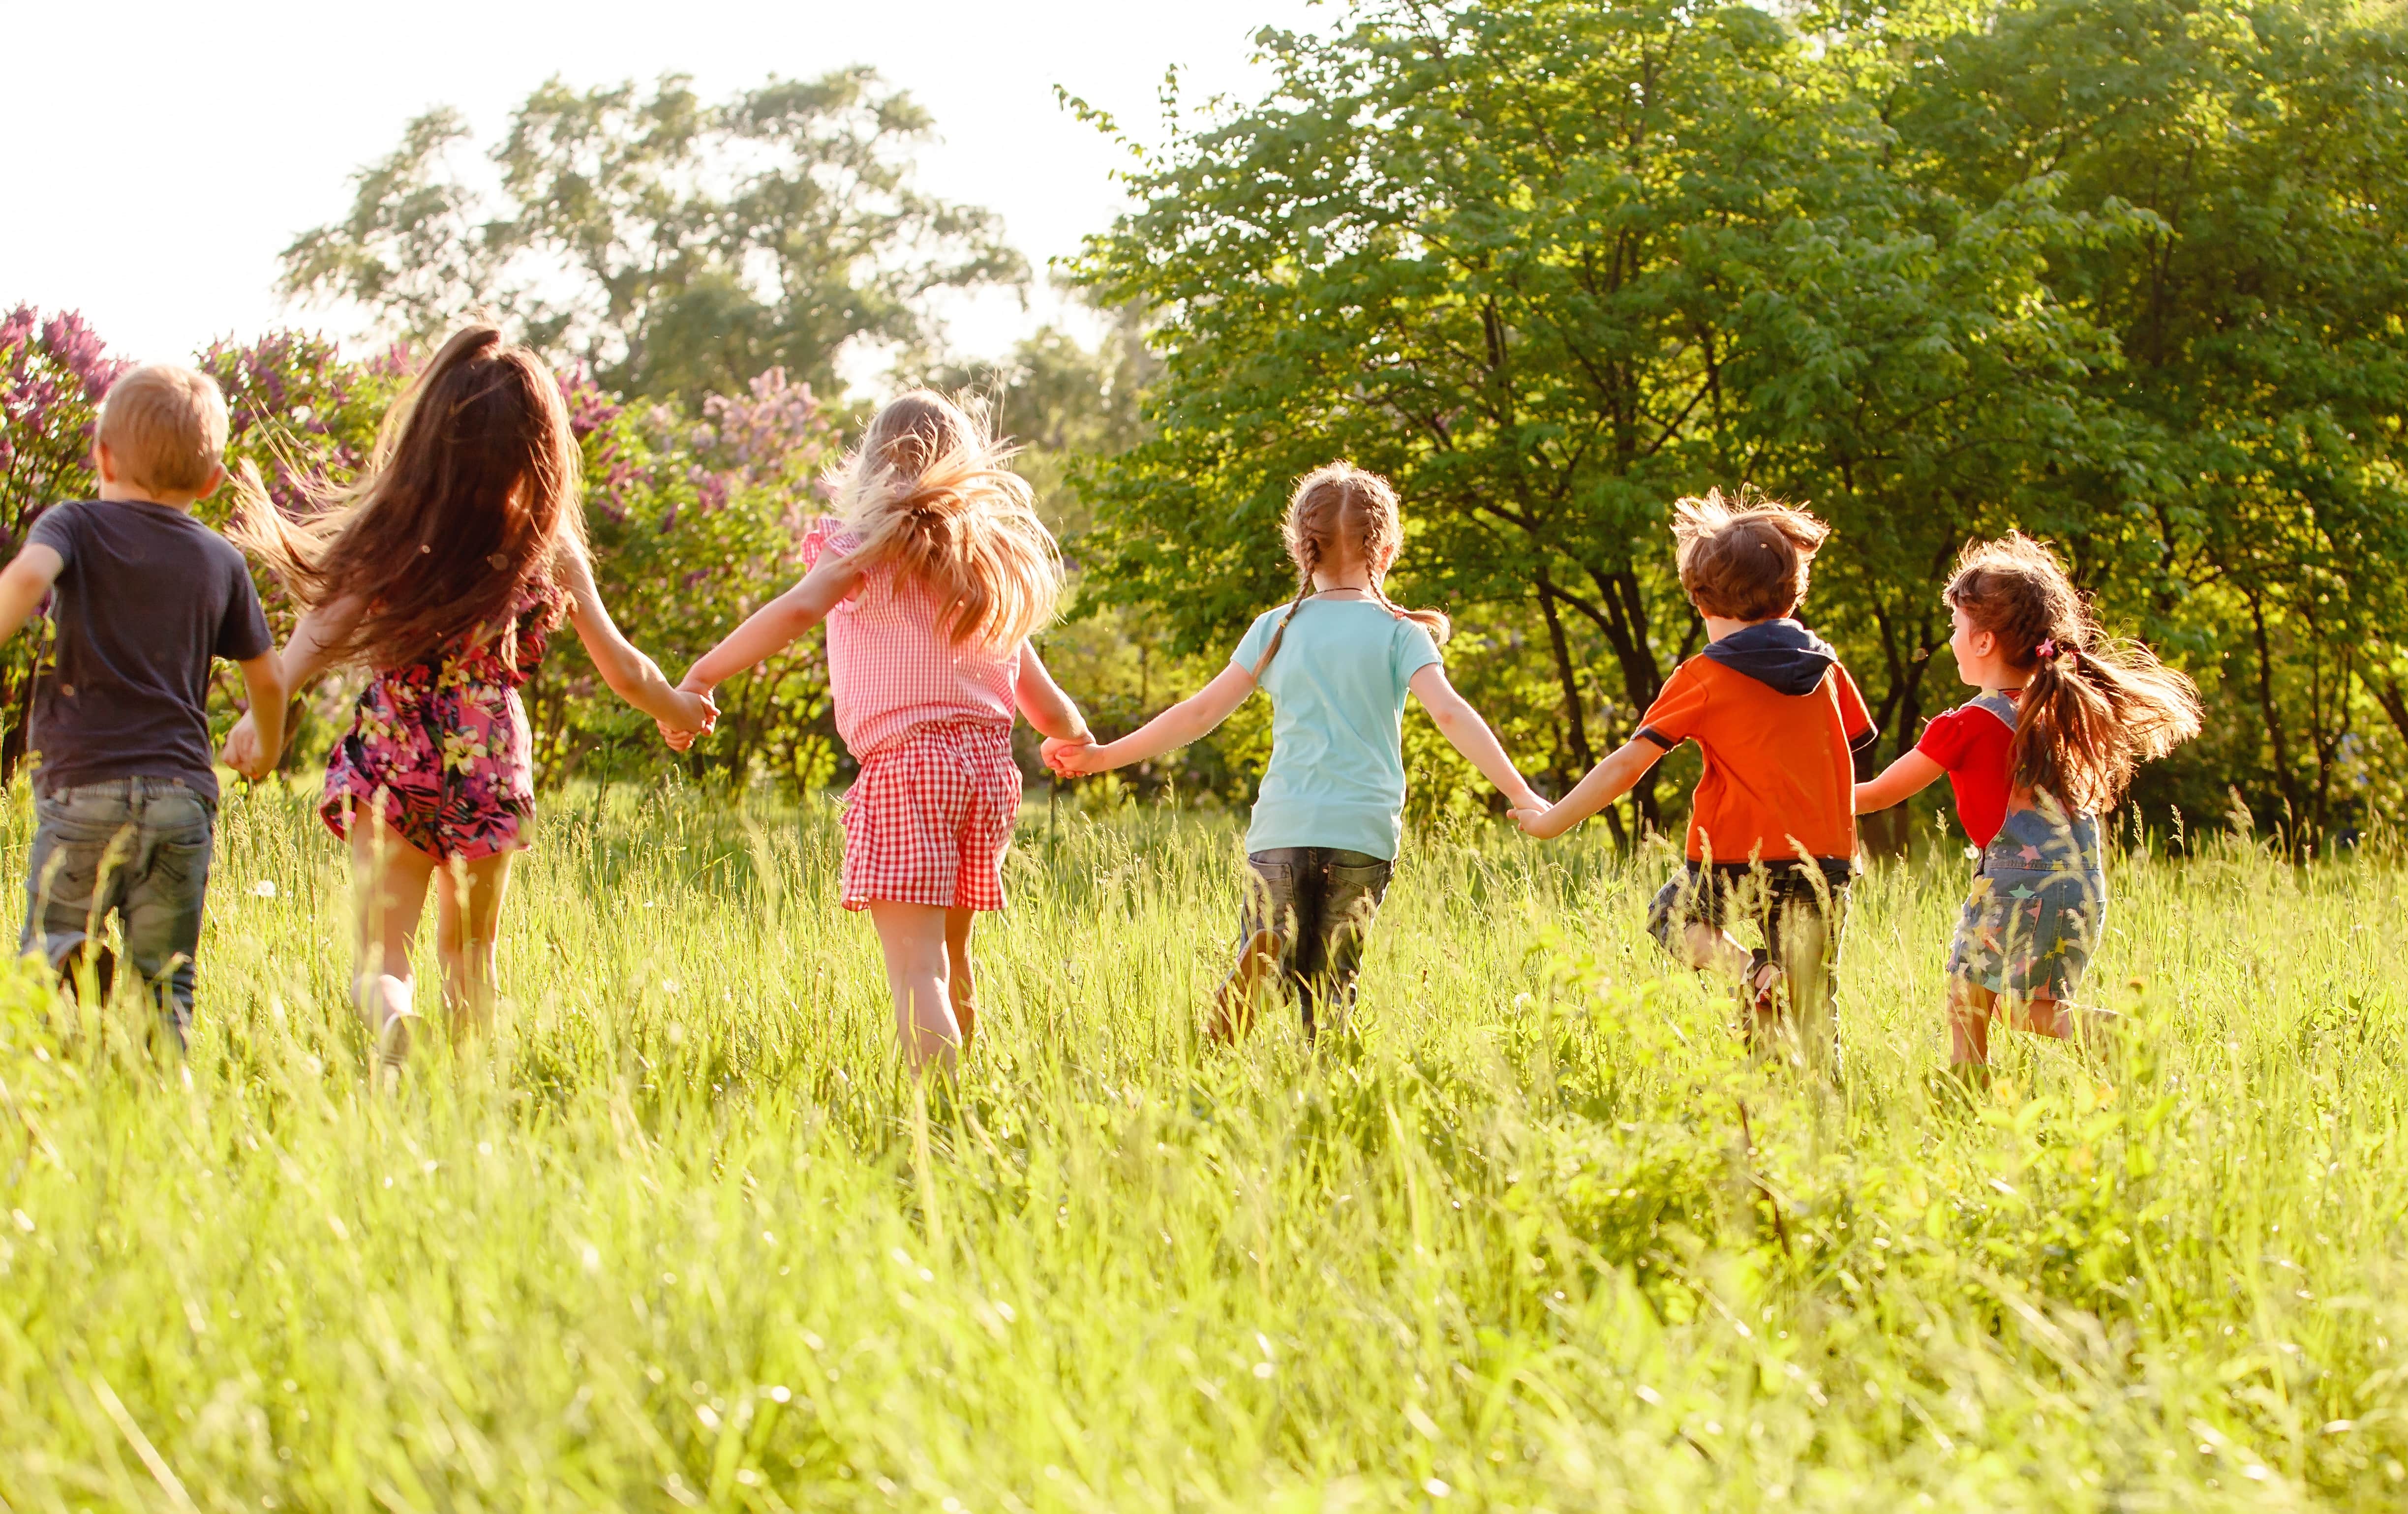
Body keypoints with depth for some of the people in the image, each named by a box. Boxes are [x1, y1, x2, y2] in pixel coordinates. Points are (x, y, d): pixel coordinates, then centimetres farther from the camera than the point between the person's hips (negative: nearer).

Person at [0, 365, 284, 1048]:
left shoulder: (75, 527, 2)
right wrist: (265, 747, 40)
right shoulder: (221, 562, 13)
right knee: (164, 985, 7)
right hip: (184, 792, 3)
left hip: (84, 782, -3)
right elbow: (267, 678, 21)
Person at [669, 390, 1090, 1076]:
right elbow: (1048, 708, 21)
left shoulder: (870, 547, 2)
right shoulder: (991, 565, 19)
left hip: (902, 765, -6)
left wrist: (701, 676, -15)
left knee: (917, 968, -14)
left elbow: (798, 609, -19)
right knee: (952, 953, 24)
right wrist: (1078, 744, 43)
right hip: (990, 763, 6)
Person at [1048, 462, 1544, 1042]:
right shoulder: (1401, 632, 5)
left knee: (1269, 960, 4)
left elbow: (1199, 713, 11)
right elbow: (1449, 713, -10)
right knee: (1329, 989, 6)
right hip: (1362, 831, -1)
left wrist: (1106, 756, 20)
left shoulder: (1276, 629, 11)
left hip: (1282, 826, 1)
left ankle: (1260, 959, -32)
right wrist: (1521, 795, -12)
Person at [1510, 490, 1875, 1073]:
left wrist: (1552, 821, 4)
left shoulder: (1704, 677, -4)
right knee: (1812, 1021, 11)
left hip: (1738, 857, -3)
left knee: (1671, 916, 26)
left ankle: (1747, 968, -2)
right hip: (1826, 860, 3)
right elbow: (1854, 740, 18)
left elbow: (1626, 765, -6)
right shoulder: (1826, 667, 7)